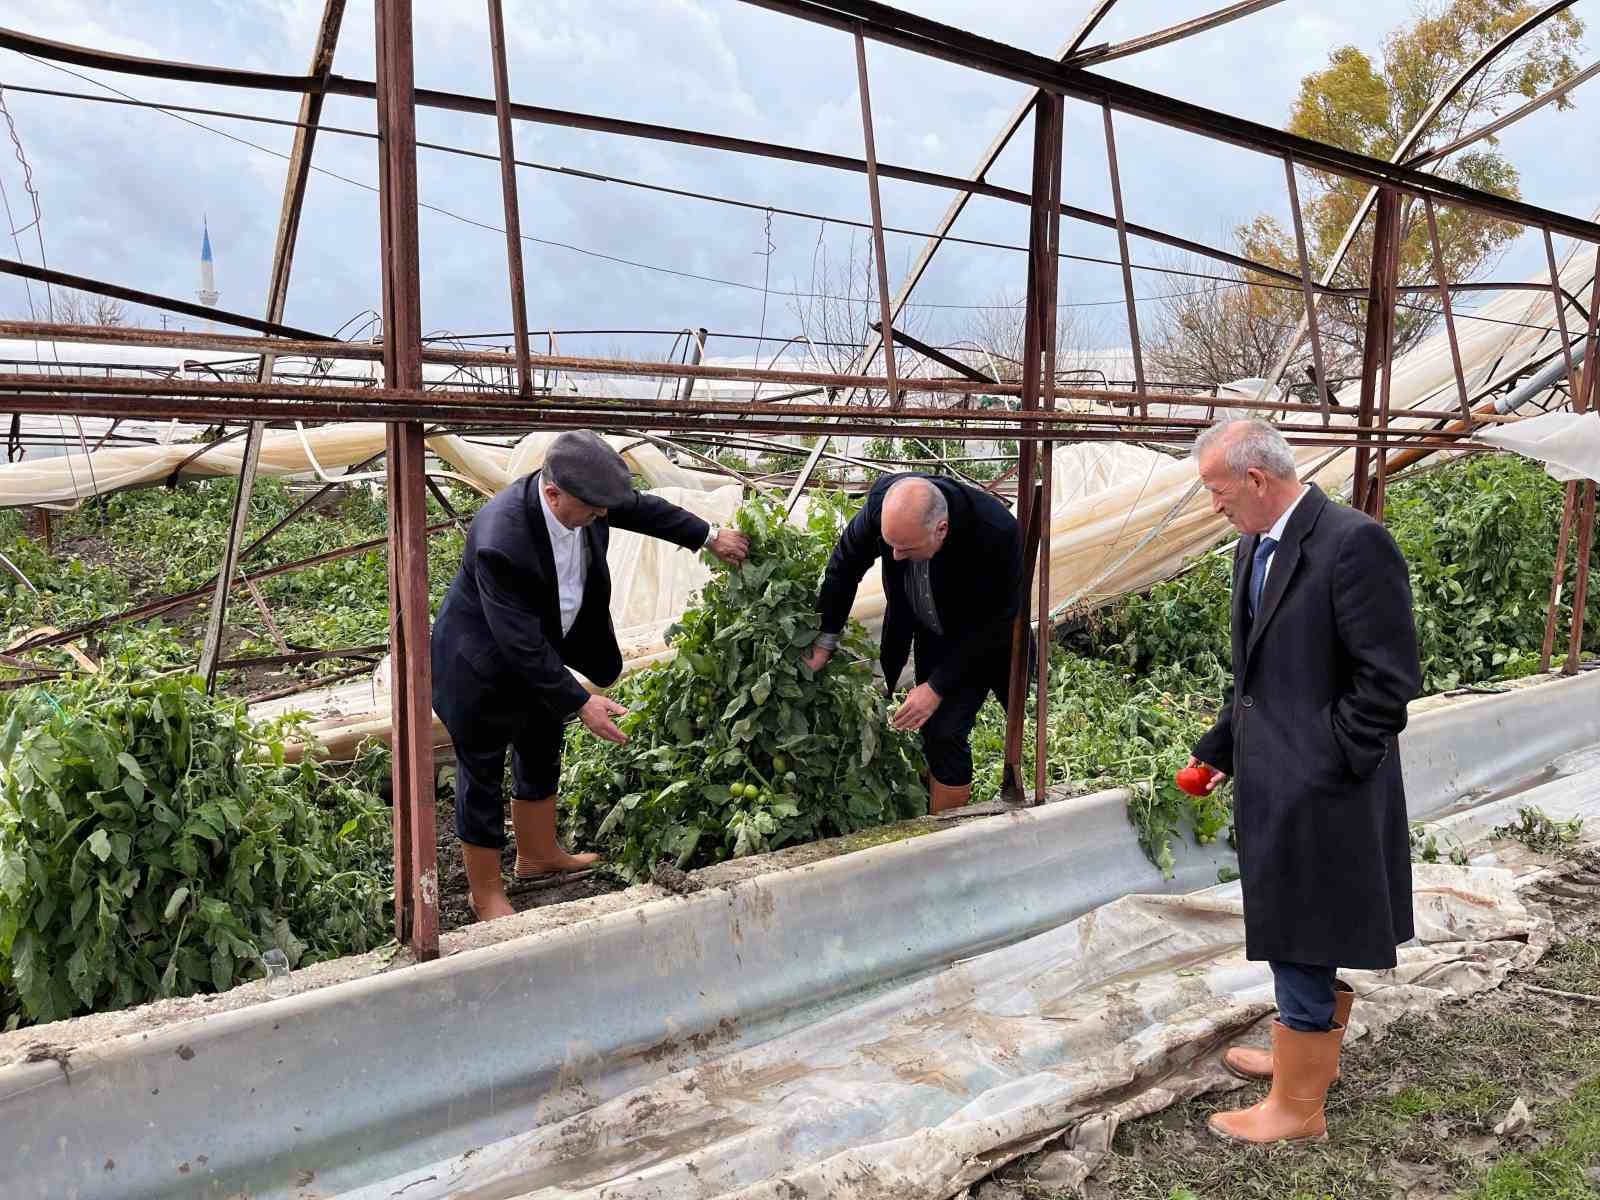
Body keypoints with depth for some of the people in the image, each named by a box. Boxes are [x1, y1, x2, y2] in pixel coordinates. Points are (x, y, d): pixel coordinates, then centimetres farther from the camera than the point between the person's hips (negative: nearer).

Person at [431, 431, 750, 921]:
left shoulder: (583, 497, -19)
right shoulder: (500, 541, -40)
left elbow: (642, 508, 4)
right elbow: (521, 644, -34)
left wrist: (710, 537, 9)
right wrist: (580, 703, -29)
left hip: (540, 653, 8)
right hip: (482, 667, -8)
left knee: (542, 756, 23)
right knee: (482, 778, 9)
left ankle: (538, 855, 45)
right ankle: (487, 894, 27)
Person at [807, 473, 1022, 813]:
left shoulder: (996, 532, -38)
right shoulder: (884, 500, -27)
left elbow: (995, 622, -25)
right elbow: (845, 565, -9)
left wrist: (937, 687, -24)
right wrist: (825, 640, -5)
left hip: (990, 639, -3)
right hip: (935, 637, 4)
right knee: (938, 732, 1)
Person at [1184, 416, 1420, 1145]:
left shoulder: (1354, 543, -18)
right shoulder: (1253, 548, 9)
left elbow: (1390, 680, -18)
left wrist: (1324, 765, -15)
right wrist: (1220, 747, 12)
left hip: (1318, 791, -8)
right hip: (1277, 784, 8)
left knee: (1307, 946, 3)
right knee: (1315, 939, 23)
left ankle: (1297, 1106, 17)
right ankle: (1312, 1052, 41)